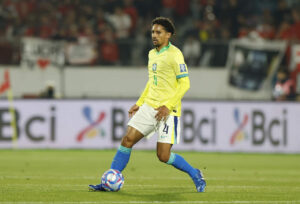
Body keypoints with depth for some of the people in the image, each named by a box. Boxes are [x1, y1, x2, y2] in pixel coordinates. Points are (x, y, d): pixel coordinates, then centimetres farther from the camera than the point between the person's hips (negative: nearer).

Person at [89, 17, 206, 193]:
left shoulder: (174, 54, -10)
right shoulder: (152, 54, 14)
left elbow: (184, 83, -13)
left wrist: (168, 106, -20)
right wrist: (139, 103, 19)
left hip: (168, 111, -7)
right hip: (149, 106, 7)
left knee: (163, 156, -9)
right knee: (127, 140, -3)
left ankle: (195, 175, 13)